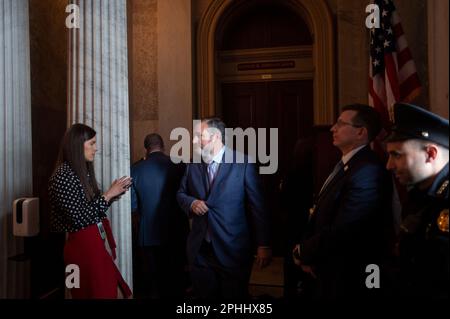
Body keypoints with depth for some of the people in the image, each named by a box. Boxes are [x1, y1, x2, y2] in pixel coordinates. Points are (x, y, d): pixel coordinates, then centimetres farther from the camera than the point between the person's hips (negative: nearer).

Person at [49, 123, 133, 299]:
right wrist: (107, 194, -16)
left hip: (97, 242, 8)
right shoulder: (62, 177, -16)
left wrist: (113, 193, 2)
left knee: (114, 292, 11)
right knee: (97, 293, 4)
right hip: (83, 246, -8)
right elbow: (80, 218, -22)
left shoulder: (83, 171, 11)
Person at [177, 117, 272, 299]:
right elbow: (181, 194, 19)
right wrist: (191, 203, -5)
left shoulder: (243, 163, -8)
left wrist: (263, 245, -9)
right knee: (203, 294, 13)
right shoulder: (193, 166, 5)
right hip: (200, 250, 4)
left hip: (233, 250, -4)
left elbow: (258, 206, -7)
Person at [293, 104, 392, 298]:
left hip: (347, 279, -8)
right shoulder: (344, 165, 7)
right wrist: (305, 250, -5)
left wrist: (303, 252, -11)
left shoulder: (368, 171, -23)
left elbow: (342, 232, -26)